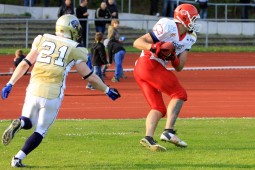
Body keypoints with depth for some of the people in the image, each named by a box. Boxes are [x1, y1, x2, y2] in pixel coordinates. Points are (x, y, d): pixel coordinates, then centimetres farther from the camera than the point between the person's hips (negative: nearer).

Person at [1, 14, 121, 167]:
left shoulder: (43, 40, 11)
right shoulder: (74, 49, 3)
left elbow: (25, 64, 9)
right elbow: (89, 76, 5)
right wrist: (107, 90, 18)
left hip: (34, 90, 3)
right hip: (53, 94, -3)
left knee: (28, 123, 22)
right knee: (40, 130, 12)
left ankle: (19, 123, -13)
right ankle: (18, 158, -1)